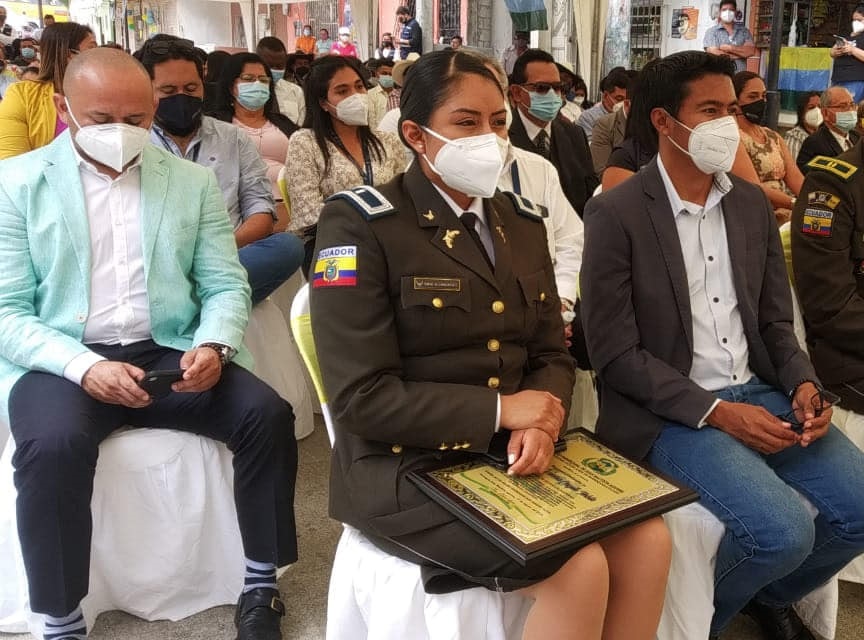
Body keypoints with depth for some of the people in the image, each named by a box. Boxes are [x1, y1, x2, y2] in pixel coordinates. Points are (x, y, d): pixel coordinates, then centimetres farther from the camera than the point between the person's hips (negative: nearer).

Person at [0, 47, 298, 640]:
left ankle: (261, 590, -2)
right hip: (61, 360, -2)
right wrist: (85, 367, -20)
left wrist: (213, 346, -16)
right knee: (53, 445, -32)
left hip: (170, 353, 3)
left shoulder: (194, 182, 9)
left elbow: (225, 286, 7)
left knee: (268, 413, -20)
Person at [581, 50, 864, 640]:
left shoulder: (753, 203, 8)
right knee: (784, 531, -24)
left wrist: (804, 385, -7)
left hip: (758, 391, 7)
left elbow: (776, 320, 13)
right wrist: (716, 412, -18)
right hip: (668, 412, -6)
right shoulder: (615, 214, -11)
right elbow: (615, 353, -13)